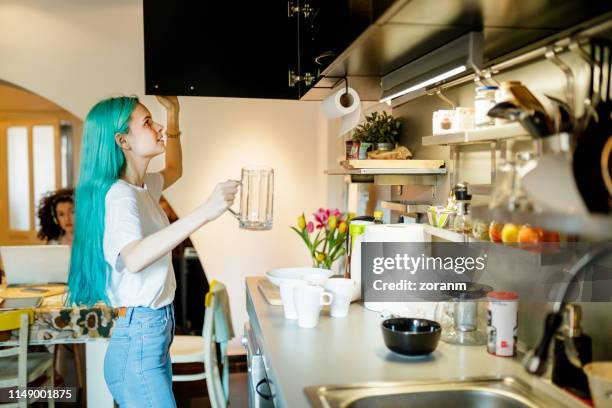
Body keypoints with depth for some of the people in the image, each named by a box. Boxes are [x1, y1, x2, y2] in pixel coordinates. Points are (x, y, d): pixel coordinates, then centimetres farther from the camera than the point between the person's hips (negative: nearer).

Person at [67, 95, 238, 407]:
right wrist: (204, 212, -46)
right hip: (138, 340, -9)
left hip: (154, 333, 9)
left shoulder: (141, 187, 8)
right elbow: (133, 259, -39)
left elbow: (173, 170, 30)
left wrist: (173, 113, 20)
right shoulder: (119, 195, -19)